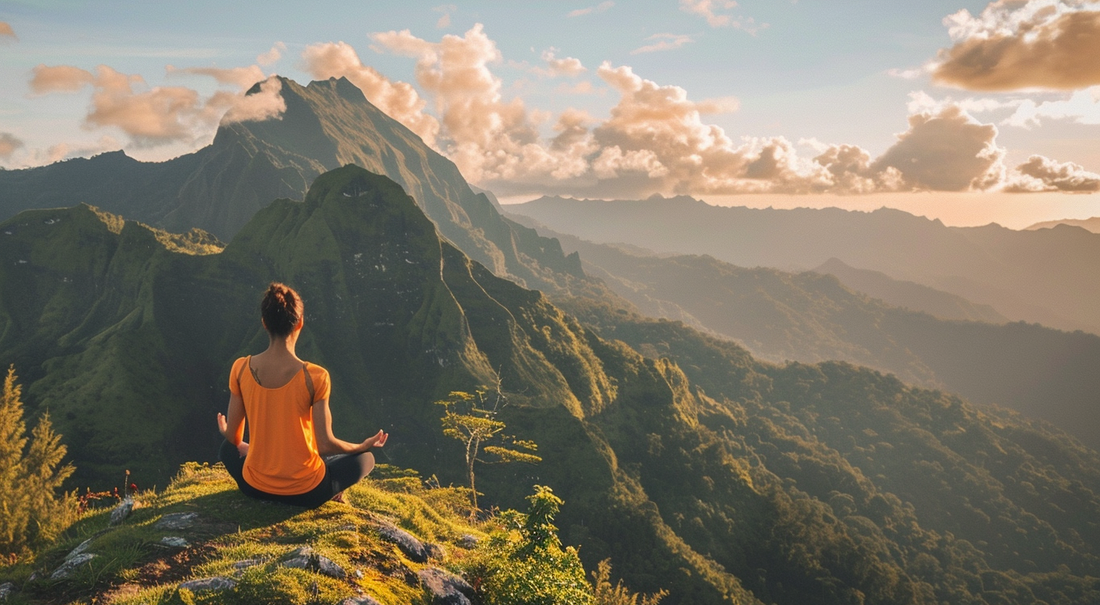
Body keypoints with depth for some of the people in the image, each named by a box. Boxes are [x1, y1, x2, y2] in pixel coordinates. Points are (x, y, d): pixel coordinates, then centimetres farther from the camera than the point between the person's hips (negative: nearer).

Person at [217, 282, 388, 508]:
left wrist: (226, 432, 25)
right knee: (365, 458, 23)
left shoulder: (241, 369, -11)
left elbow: (233, 437, -1)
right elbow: (325, 444, -17)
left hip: (255, 486, 2)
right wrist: (364, 445, 3)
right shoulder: (315, 376, -21)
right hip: (305, 491, -2)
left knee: (228, 448, 35)